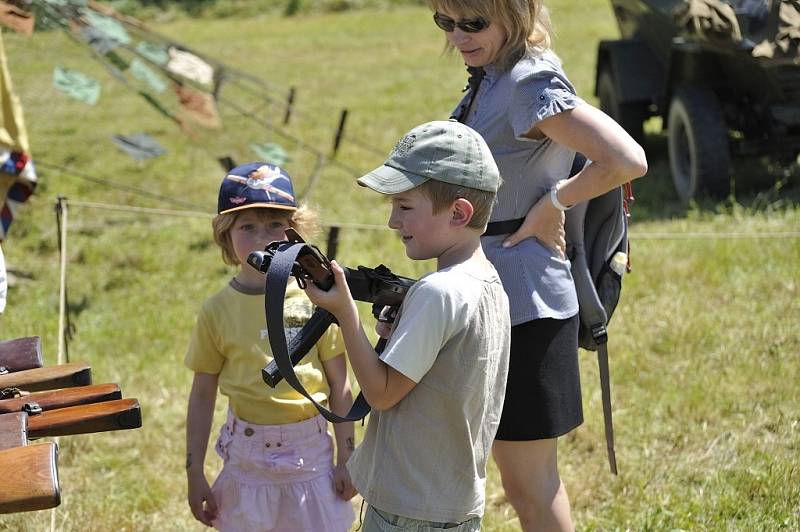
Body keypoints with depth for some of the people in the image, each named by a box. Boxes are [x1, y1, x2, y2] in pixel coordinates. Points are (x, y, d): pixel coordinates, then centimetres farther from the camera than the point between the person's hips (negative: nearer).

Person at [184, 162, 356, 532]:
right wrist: (194, 475, 3)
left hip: (310, 455, 0)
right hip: (248, 457, 0)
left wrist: (346, 458, 1)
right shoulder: (217, 311, -4)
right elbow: (202, 395, 2)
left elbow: (339, 384, 0)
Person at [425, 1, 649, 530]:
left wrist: (552, 204, -19)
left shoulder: (531, 83, -19)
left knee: (529, 481, 1)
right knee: (519, 473, 19)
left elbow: (627, 160, -30)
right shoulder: (489, 81, 8)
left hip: (522, 302, -10)